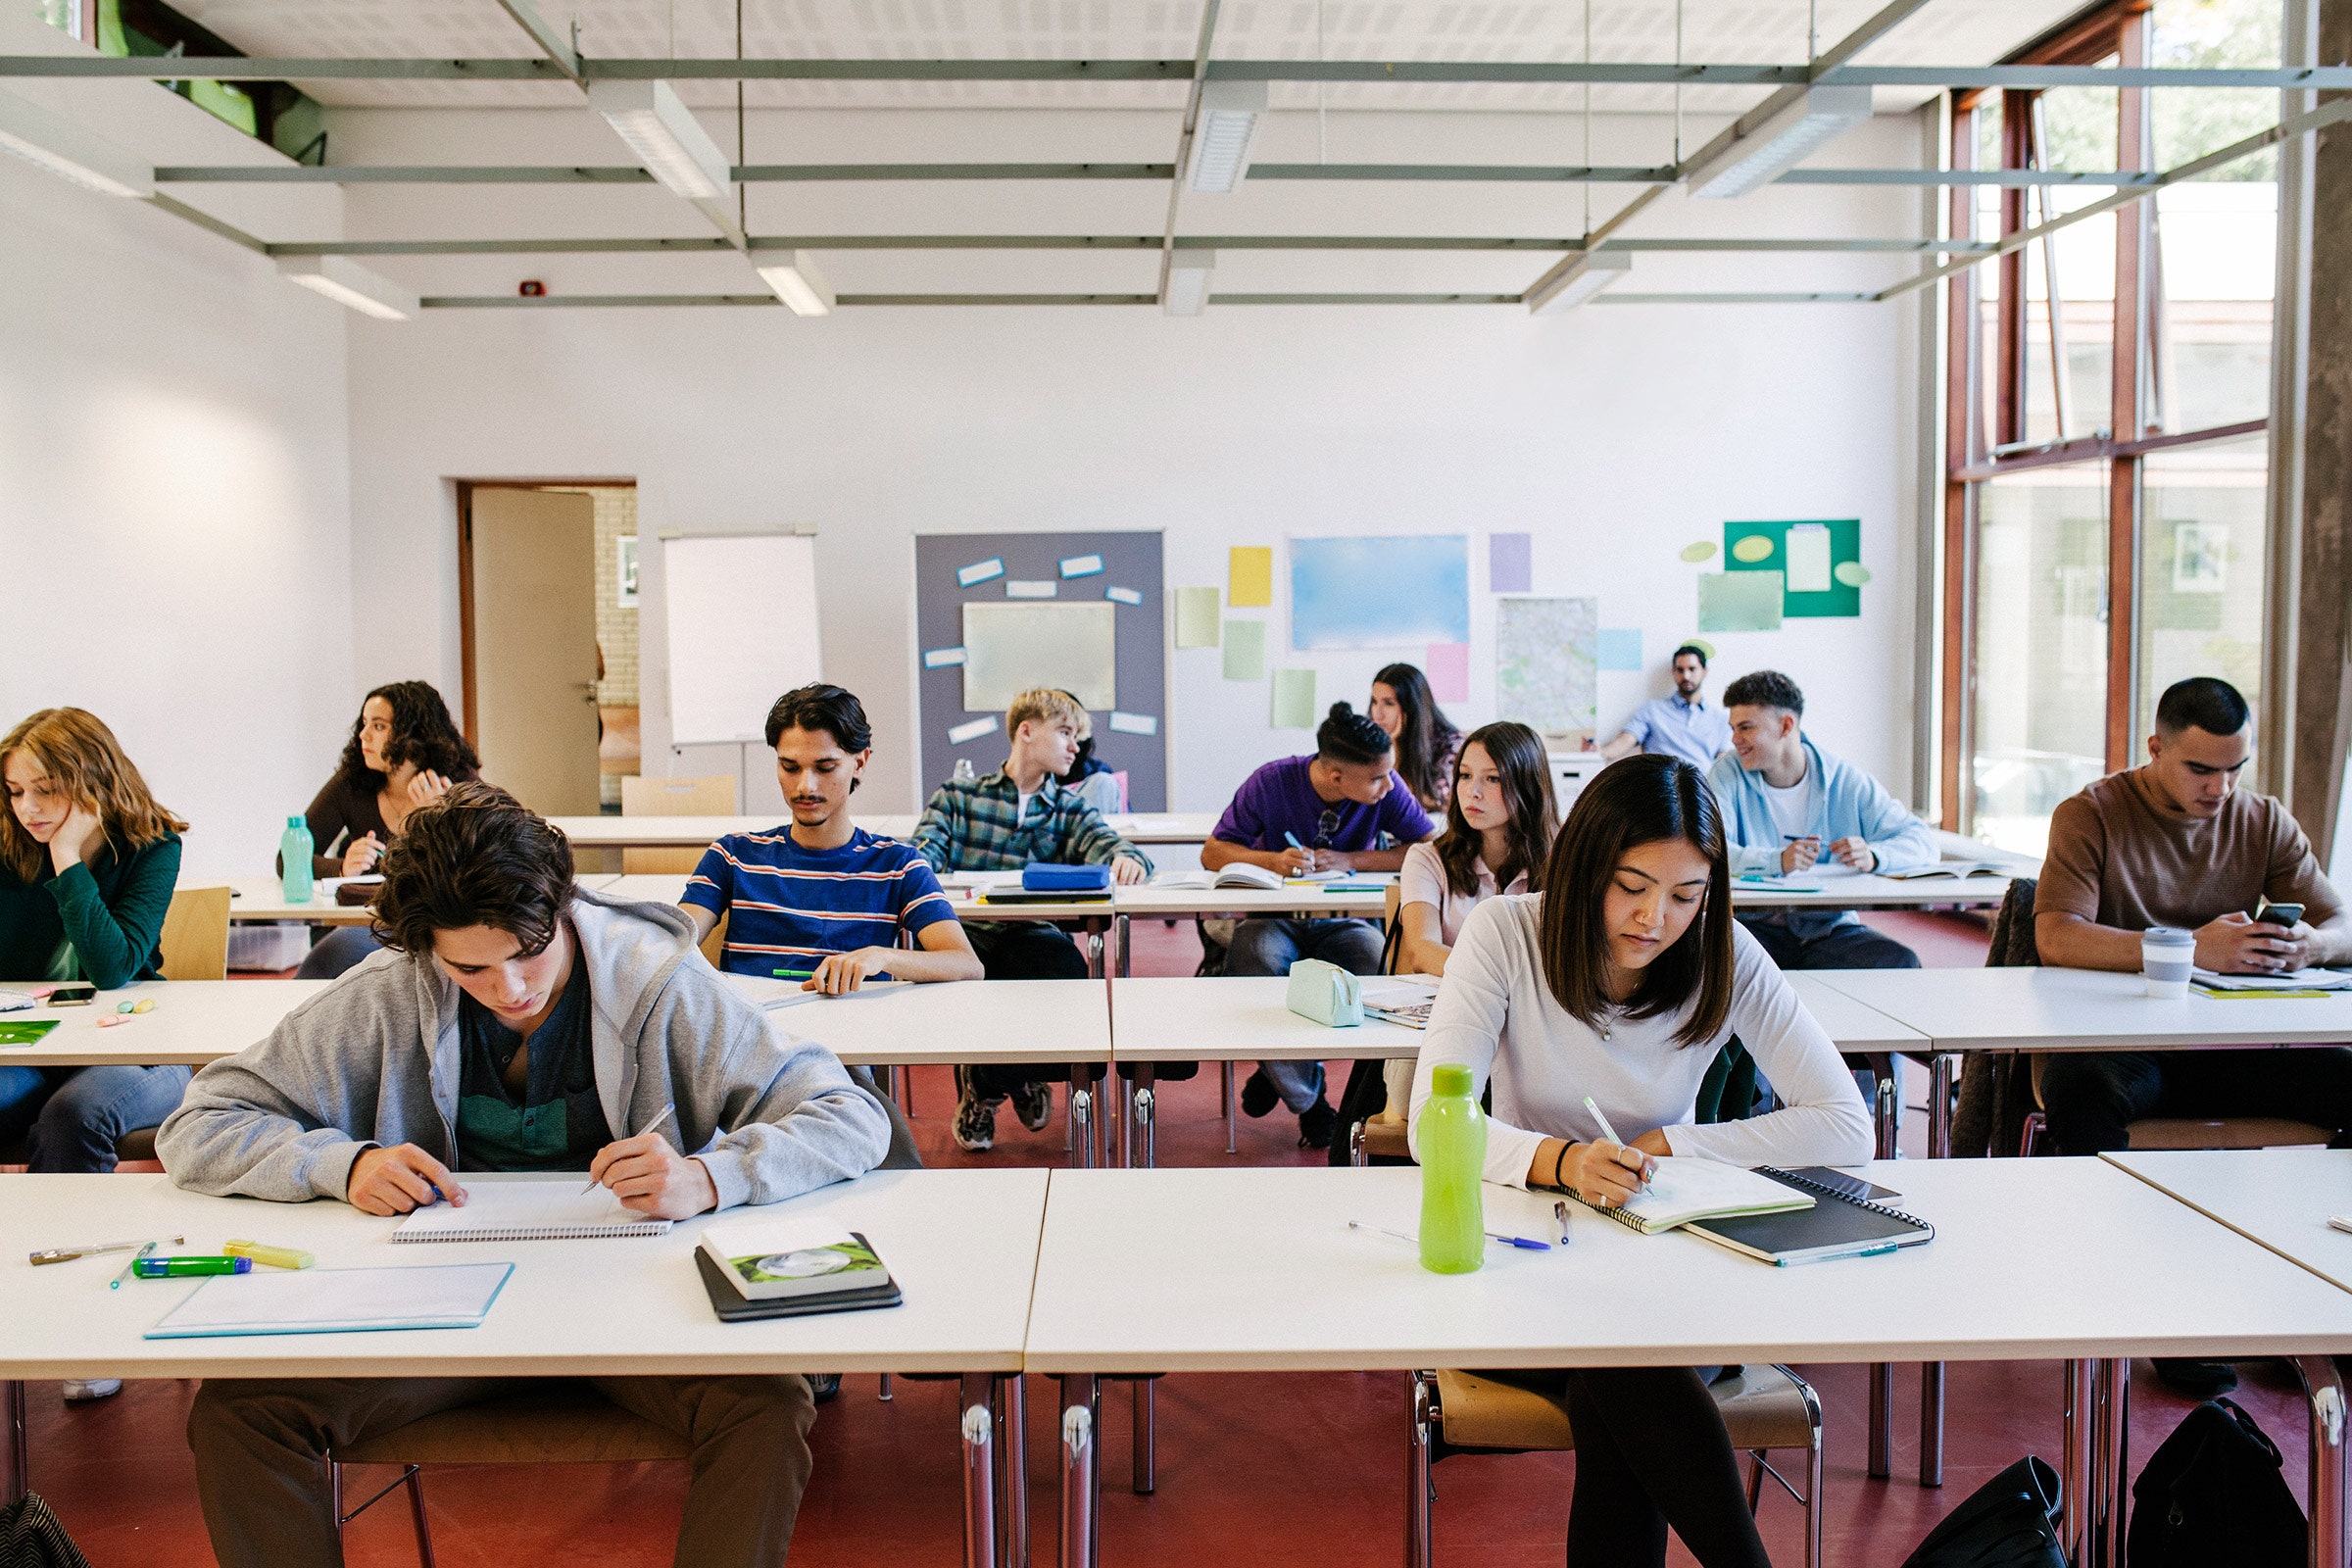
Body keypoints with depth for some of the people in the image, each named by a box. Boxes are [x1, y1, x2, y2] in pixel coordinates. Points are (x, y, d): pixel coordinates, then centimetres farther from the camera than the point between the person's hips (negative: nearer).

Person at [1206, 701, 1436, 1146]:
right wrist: (1272, 860, -27)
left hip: (1344, 922, 1)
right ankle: (1307, 1100, -17)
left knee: (1380, 965, -33)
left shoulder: (1387, 788, -10)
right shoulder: (1271, 783, -13)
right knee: (1254, 960, -36)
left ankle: (1283, 1070, -11)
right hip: (1275, 920, -1)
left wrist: (1348, 860, -20)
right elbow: (1213, 853, -7)